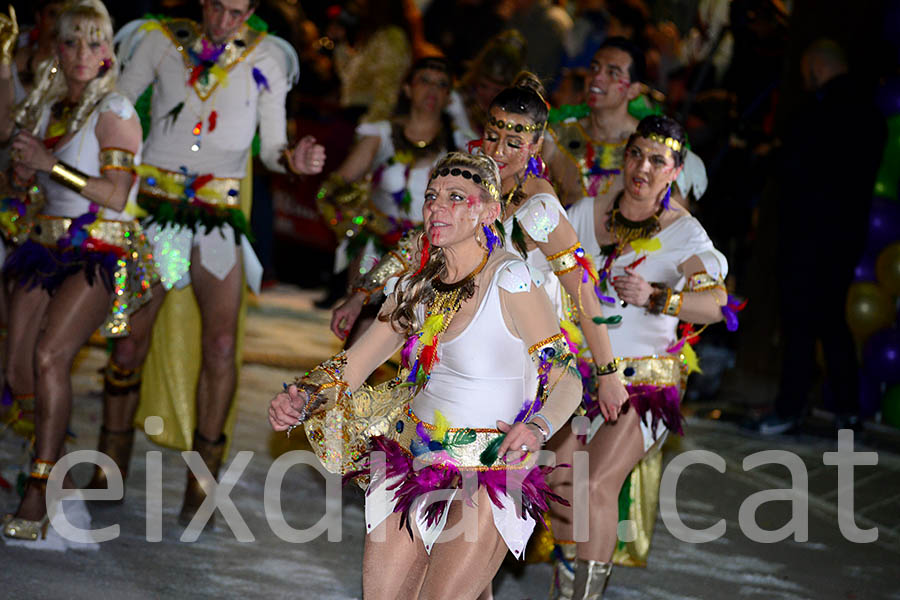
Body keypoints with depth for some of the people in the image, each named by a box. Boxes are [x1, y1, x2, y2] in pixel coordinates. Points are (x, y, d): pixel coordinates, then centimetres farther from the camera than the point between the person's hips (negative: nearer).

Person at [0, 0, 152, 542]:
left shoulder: (113, 111, -7)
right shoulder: (47, 106, 12)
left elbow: (116, 193, -14)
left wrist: (51, 165, -19)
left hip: (102, 251, -7)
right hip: (48, 248, 7)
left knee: (50, 355, -24)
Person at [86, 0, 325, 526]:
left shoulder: (263, 59, 4)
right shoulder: (163, 43, 4)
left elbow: (272, 147, 5)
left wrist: (294, 160, -18)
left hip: (221, 212, 0)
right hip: (155, 204, 0)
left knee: (221, 342, -10)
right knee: (131, 338, 1)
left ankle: (201, 483, -1)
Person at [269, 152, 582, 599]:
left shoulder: (511, 282, -15)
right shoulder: (418, 286, 5)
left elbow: (566, 381, -11)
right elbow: (353, 366, 9)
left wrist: (536, 428, -31)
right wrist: (302, 398, -10)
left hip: (488, 475, -6)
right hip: (413, 460, 6)